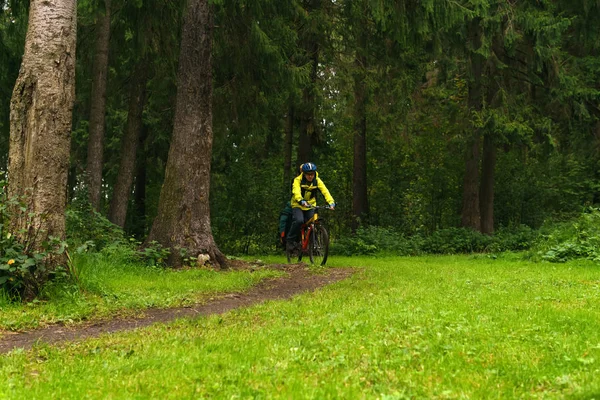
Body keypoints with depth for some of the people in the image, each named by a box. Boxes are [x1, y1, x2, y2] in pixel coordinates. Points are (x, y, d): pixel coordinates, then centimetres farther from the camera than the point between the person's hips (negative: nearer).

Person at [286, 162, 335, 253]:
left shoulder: (317, 181, -8)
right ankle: (290, 240, -11)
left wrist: (331, 202, -39)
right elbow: (296, 192, -34)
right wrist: (302, 201, -54)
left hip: (310, 206, 3)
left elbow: (325, 191, -21)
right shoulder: (298, 180, -17)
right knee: (299, 221, -28)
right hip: (298, 205, -3)